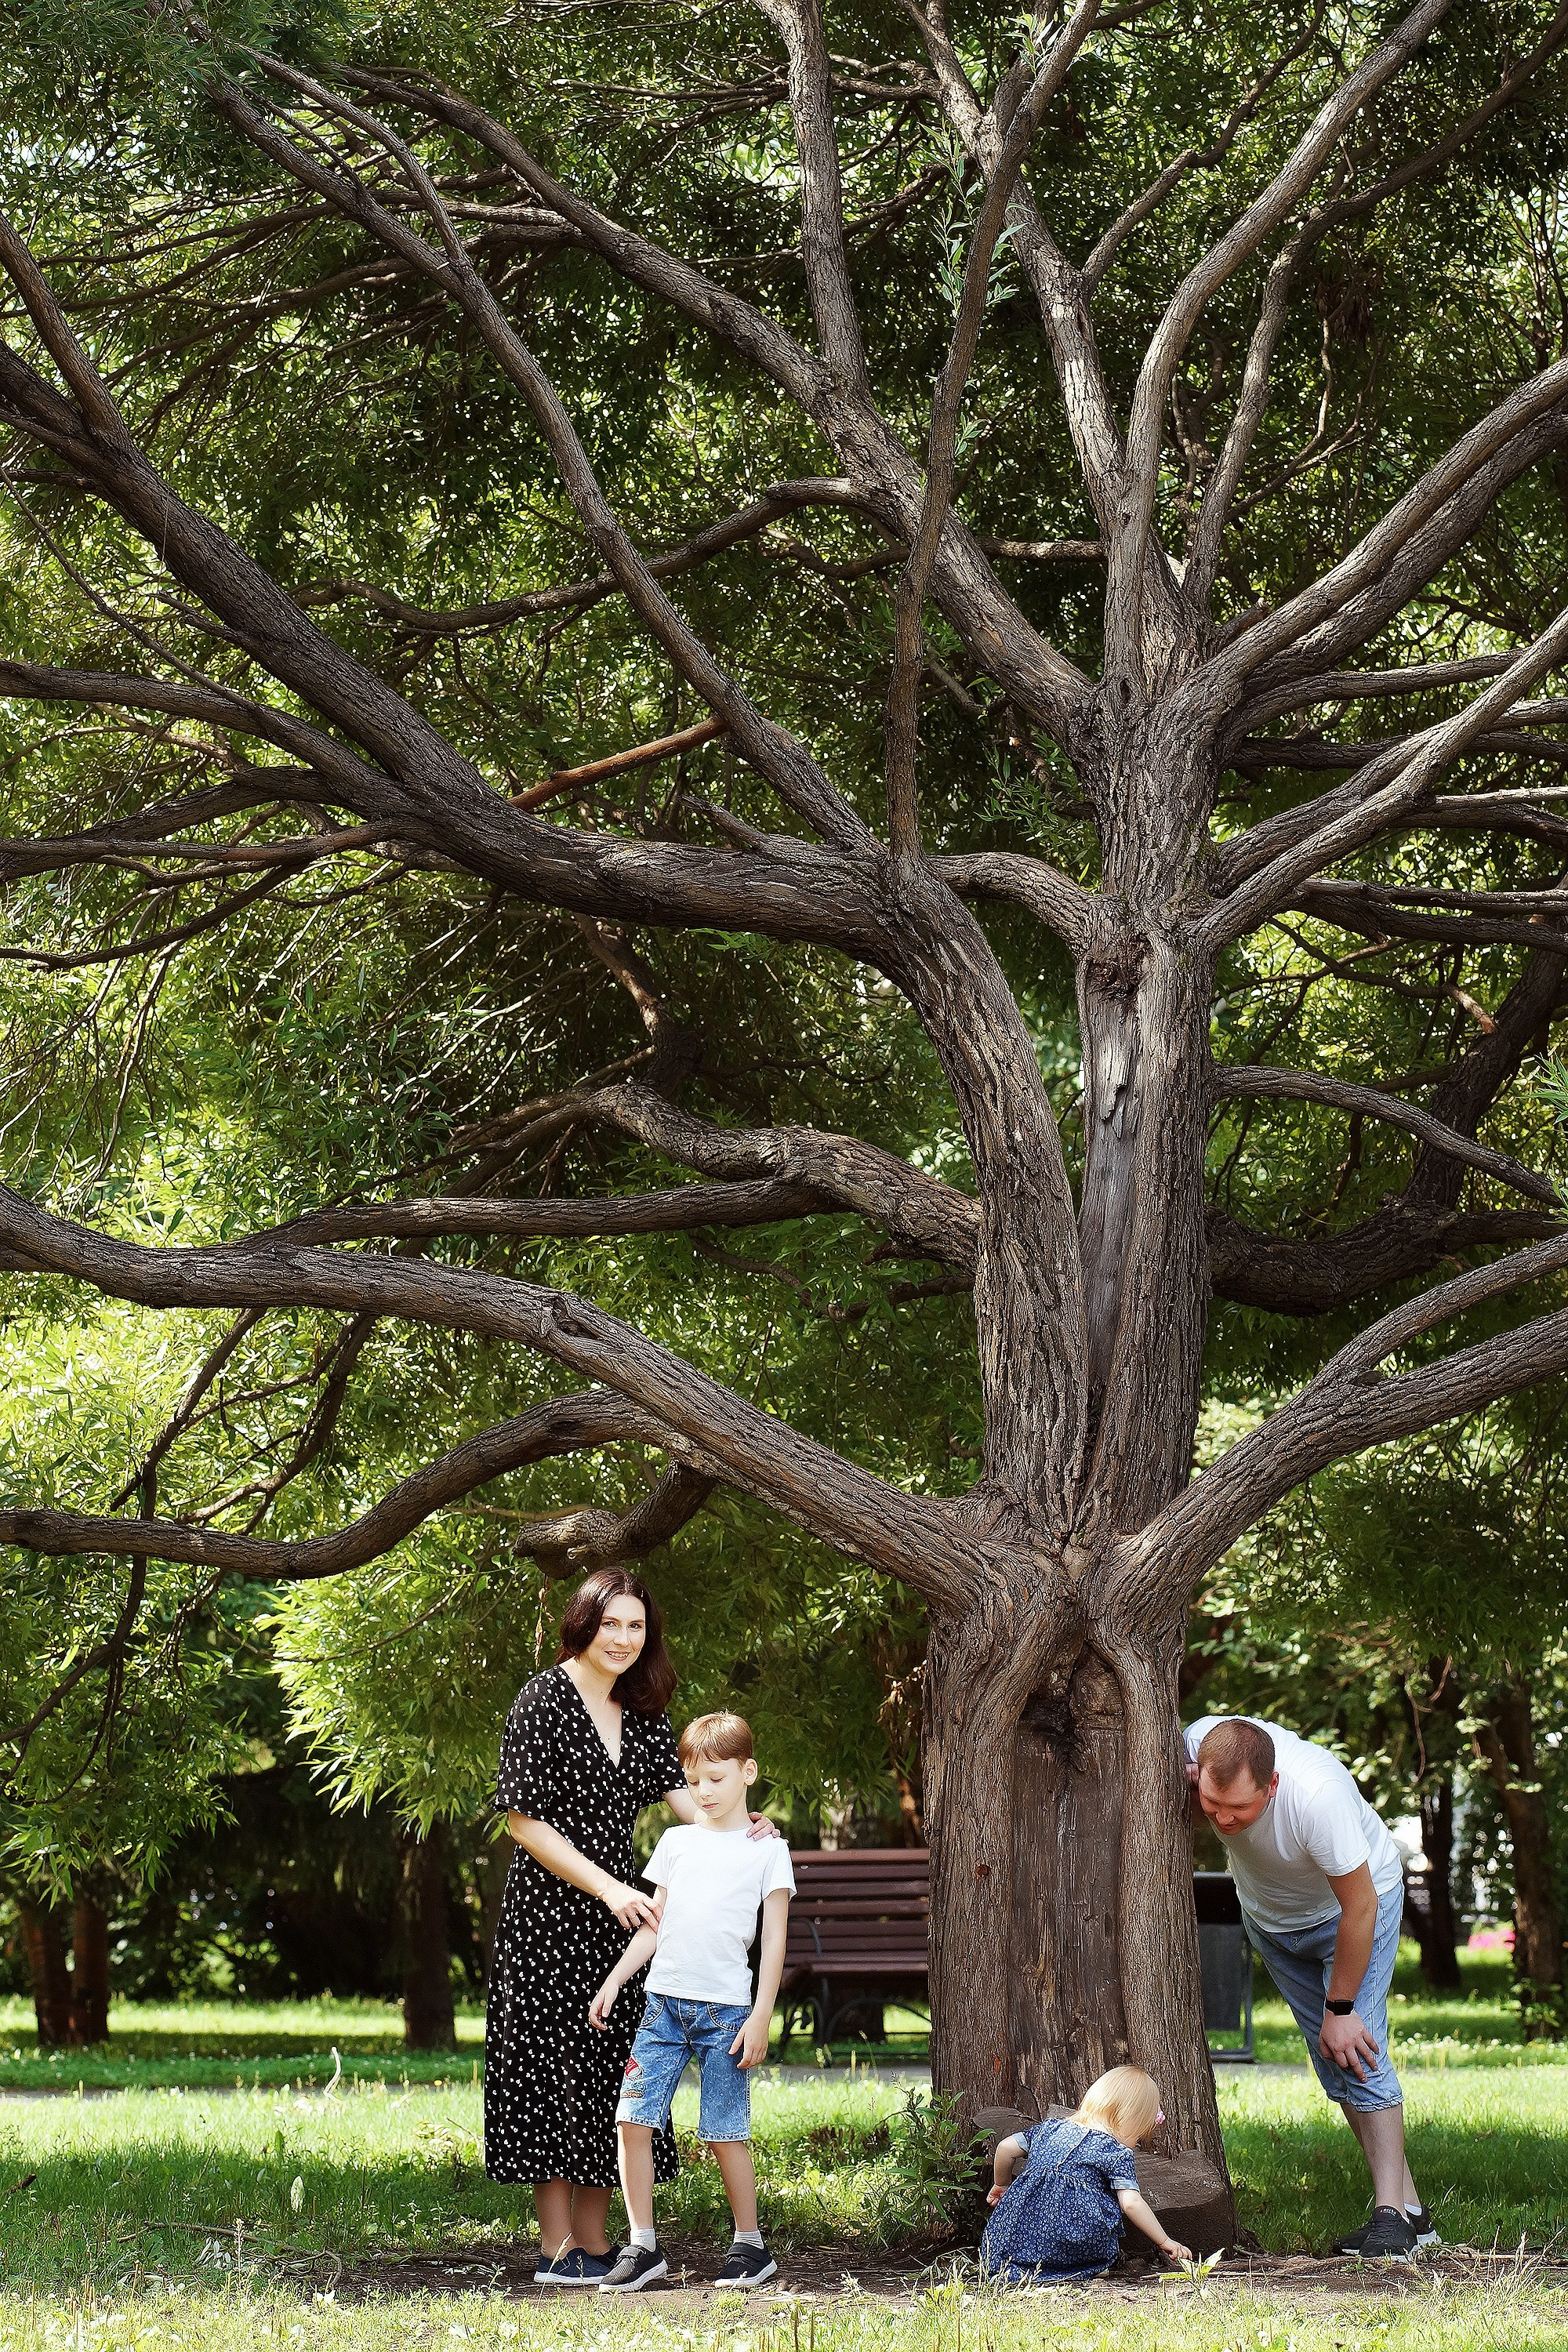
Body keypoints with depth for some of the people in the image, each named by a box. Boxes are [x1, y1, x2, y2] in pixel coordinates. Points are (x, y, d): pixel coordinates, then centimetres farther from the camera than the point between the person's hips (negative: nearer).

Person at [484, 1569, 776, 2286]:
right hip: (550, 1916, -7)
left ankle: (593, 2241, 13)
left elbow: (681, 1793, 3)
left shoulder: (643, 1713, 10)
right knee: (553, 2063, -4)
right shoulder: (544, 1700, -10)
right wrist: (607, 1887, -17)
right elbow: (524, 1820, -13)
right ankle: (556, 2247, 1)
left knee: (608, 2066, 7)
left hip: (619, 1912, 7)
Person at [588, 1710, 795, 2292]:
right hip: (664, 2002, 4)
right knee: (633, 2121, -6)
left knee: (725, 2133, -2)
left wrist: (761, 2015, -6)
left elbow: (774, 1938, 1)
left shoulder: (766, 1848, 3)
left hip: (725, 2008, -4)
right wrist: (613, 1981, 8)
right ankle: (643, 2247, 1)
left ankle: (750, 2245, 13)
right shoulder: (676, 1841, 14)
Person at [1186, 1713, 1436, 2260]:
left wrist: (1340, 2007, -22)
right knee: (1331, 2058, 3)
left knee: (1355, 2046, -19)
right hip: (1271, 1915, 5)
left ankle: (1393, 2214, -18)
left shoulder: (1317, 1795, -43)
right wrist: (1181, 1790, -31)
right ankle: (1411, 2206, 8)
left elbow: (1359, 1907, -31)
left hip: (1358, 1899, -5)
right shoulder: (1196, 1746, -30)